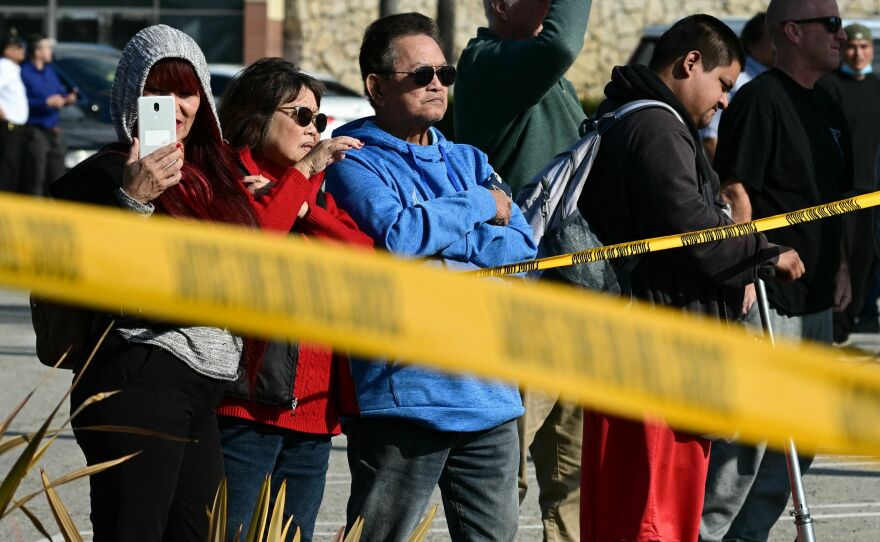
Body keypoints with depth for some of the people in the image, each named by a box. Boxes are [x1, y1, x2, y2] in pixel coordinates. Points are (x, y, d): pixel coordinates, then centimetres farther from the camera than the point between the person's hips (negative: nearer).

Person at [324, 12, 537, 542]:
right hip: (406, 395, -6)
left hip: (491, 396, 7)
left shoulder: (469, 161, 18)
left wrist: (436, 240, -9)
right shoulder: (354, 164, -2)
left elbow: (522, 245, 5)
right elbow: (396, 234, -21)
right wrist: (481, 204, -6)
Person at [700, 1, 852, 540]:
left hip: (814, 300, 9)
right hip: (766, 297, -9)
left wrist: (839, 264, 21)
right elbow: (734, 191, -17)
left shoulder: (827, 107, 16)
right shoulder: (760, 100, -13)